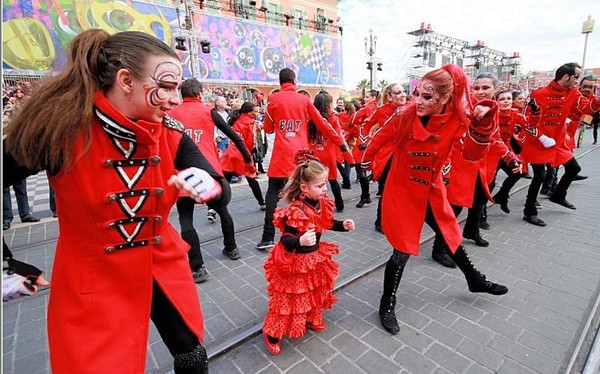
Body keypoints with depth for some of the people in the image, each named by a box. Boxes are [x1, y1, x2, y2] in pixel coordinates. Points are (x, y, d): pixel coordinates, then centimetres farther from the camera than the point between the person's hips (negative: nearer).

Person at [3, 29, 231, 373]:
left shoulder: (171, 134, -11)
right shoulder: (60, 129, -20)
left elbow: (222, 194, -12)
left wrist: (210, 187, -34)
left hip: (163, 266, 3)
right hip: (91, 281, -2)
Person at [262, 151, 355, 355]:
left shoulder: (322, 203, -5)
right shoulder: (296, 212, -31)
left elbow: (327, 223, 12)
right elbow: (285, 240, -30)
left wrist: (343, 225, -2)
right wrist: (301, 241, -48)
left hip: (316, 258, 8)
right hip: (295, 262, -8)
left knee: (316, 292, 26)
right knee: (289, 299, 7)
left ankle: (312, 319, 53)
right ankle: (272, 333, 29)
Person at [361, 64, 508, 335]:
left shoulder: (456, 121, -11)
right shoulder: (406, 116, -16)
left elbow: (473, 153, -24)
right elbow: (381, 138, 0)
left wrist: (481, 125, -39)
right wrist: (366, 160, 11)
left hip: (432, 193, 4)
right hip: (402, 193, -3)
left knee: (452, 237, 22)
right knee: (403, 251, -3)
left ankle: (475, 281, 51)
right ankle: (387, 305, 16)